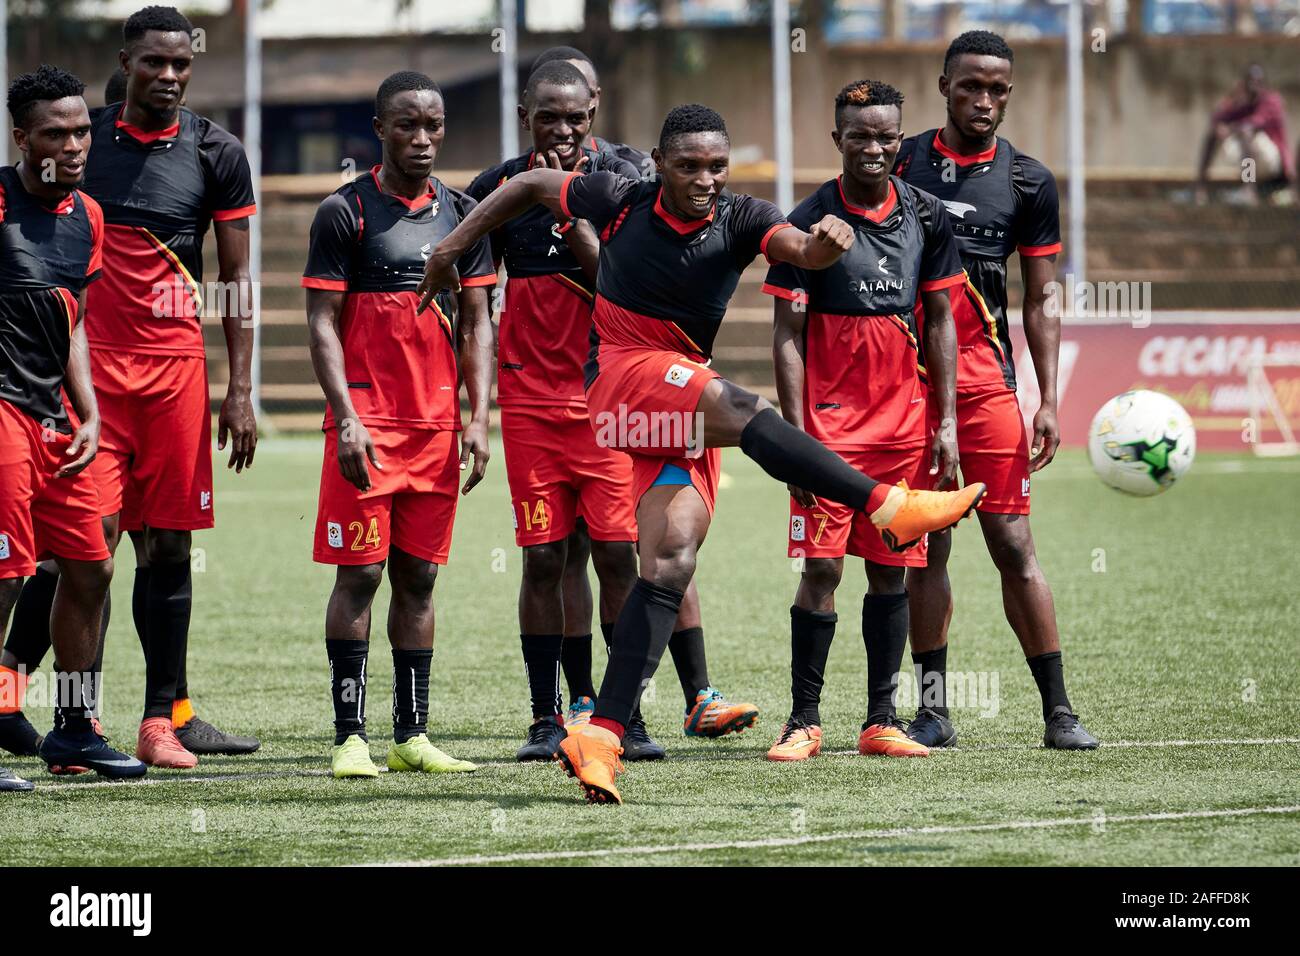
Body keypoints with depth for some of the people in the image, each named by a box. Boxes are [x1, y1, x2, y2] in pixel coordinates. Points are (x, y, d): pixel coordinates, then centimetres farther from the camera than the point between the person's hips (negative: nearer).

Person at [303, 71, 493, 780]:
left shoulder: (463, 214, 11)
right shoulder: (345, 211, -2)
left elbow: (475, 325, 13)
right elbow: (321, 322, -5)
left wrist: (478, 417, 2)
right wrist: (346, 417, -14)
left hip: (439, 424, 4)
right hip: (368, 421, -4)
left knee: (419, 576, 7)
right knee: (360, 572, -6)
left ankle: (411, 735, 11)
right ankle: (350, 737, -3)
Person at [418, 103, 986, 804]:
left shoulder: (740, 221, -3)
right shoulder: (620, 201, -4)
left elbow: (798, 248, -24)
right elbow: (530, 185, 12)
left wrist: (824, 243, -47)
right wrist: (453, 246, 16)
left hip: (680, 416, 3)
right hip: (619, 375, -3)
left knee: (672, 562, -11)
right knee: (738, 408, -31)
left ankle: (601, 735, -13)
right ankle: (890, 506, -39)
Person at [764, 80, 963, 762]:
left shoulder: (925, 217, 5)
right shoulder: (810, 221, -6)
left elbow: (939, 322, 11)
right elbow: (788, 335, -4)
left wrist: (946, 422, 5)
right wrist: (796, 433, -11)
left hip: (905, 424, 3)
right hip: (830, 422, -3)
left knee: (891, 569, 6)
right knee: (821, 566, -6)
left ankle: (882, 721, 11)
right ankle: (804, 720, 2)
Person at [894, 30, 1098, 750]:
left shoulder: (1027, 182, 5)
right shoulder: (900, 162, 8)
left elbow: (1040, 304, 7)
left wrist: (1049, 401, -1)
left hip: (984, 376, -1)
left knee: (1012, 543, -6)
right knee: (926, 546, 2)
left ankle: (1058, 711, -4)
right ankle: (932, 710, 7)